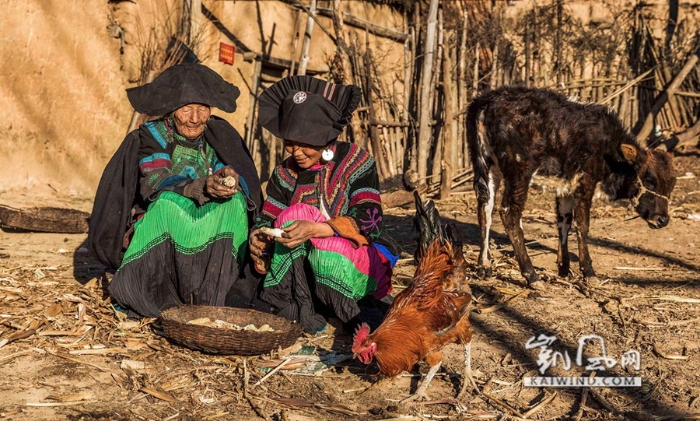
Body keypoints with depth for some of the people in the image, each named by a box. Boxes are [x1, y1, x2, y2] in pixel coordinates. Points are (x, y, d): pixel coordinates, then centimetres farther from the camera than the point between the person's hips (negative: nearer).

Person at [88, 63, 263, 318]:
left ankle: (211, 301, -26)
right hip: (156, 241, -2)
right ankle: (165, 303, -25)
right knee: (170, 202, -32)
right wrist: (203, 188, -43)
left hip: (212, 245, 3)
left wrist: (232, 183, -38)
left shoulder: (220, 136, 2)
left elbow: (249, 185, -12)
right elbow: (158, 185, -24)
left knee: (234, 200, -25)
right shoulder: (151, 136, -5)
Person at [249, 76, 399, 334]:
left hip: (363, 256, -4)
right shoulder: (286, 172, 4)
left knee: (329, 255, -37)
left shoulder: (355, 161, -11)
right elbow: (268, 218, -2)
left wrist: (314, 229, -37)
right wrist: (258, 236, -27)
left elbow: (367, 218, -23)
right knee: (295, 214, -24)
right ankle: (295, 312, -21)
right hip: (305, 263, 5)